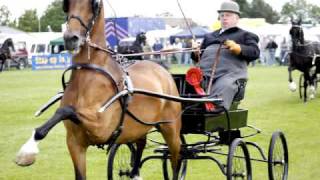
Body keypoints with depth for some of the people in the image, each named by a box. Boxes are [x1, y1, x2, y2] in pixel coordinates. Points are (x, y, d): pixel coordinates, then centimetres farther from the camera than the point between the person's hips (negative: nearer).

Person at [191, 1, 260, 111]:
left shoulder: (245, 35, 26)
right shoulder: (210, 36, 40)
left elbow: (255, 52, 9)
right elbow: (199, 56, 35)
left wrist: (238, 48, -10)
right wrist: (195, 52, 10)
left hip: (229, 73, -4)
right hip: (204, 72, 4)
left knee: (224, 86, -39)